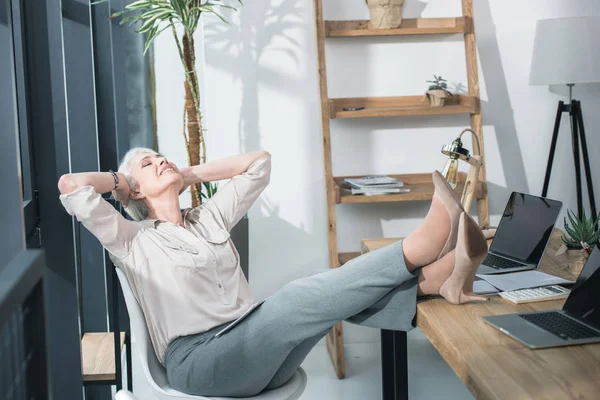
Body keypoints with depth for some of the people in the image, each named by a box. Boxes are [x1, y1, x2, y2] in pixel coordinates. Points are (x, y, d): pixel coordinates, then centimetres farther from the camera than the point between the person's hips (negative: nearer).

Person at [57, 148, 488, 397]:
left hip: (250, 350, 7)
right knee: (303, 295, -28)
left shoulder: (210, 218, 23)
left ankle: (439, 278, -36)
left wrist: (192, 173, 24)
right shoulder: (132, 240, 6)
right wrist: (121, 178, 12)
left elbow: (259, 162, 26)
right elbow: (70, 186, -7)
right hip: (198, 363, -6)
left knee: (336, 294, -18)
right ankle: (419, 246, -35)